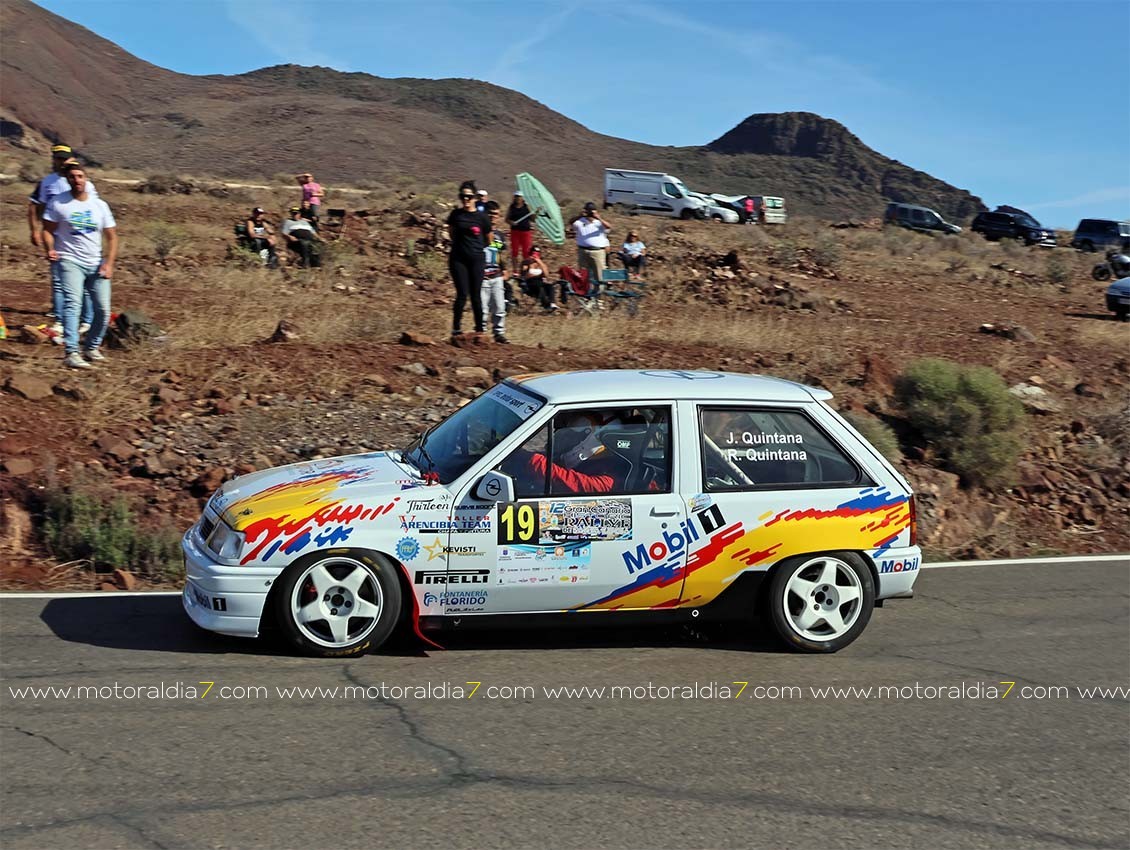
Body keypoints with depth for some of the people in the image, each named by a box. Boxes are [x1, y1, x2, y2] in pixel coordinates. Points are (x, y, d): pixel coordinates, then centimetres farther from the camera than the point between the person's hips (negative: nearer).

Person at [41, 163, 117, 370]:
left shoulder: (100, 205, 7)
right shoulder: (58, 203, 0)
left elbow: (112, 236, 9)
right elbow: (48, 229, 1)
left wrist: (109, 263, -3)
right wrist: (49, 250, -19)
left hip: (96, 264, 4)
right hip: (70, 261, -4)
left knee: (103, 309, 0)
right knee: (73, 303, -22)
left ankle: (92, 348, 22)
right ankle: (71, 353, -30)